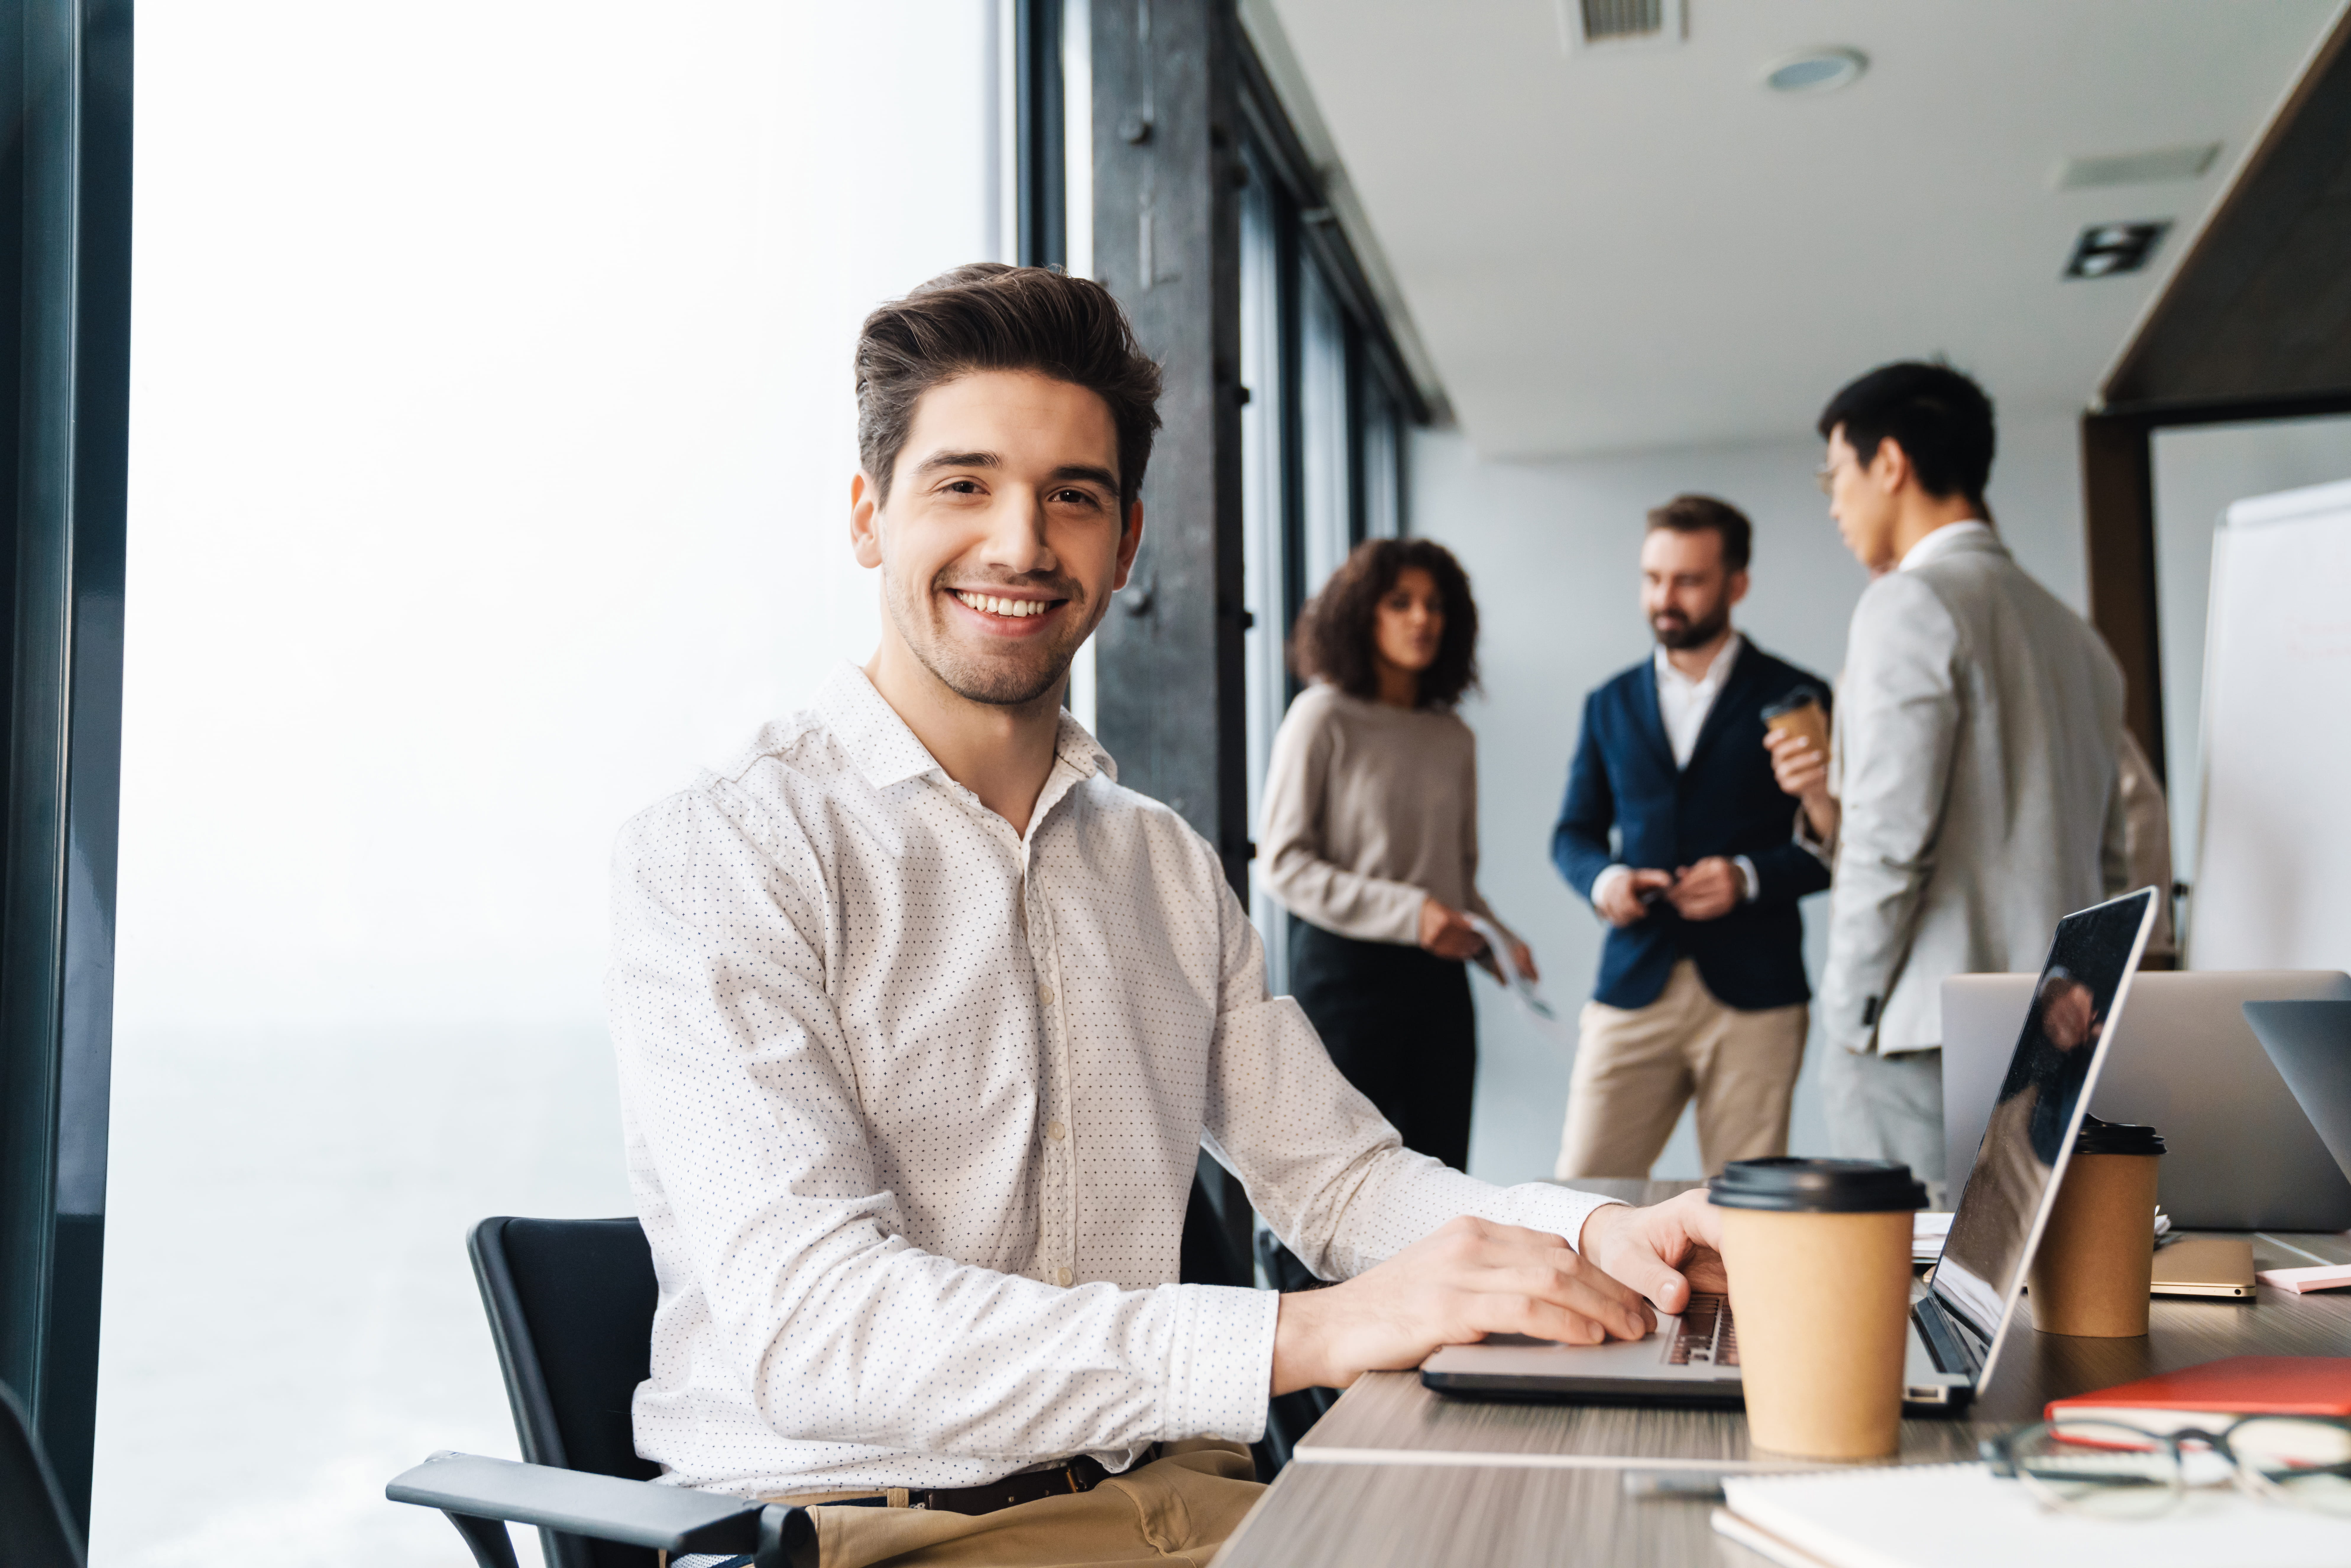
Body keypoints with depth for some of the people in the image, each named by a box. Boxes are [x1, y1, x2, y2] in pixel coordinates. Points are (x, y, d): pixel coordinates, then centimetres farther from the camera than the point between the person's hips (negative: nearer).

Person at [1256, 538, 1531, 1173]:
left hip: (1438, 978, 5)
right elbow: (1281, 864, -8)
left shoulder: (1454, 738, 13)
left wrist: (1499, 941, 0)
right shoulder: (1323, 718, -4)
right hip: (1345, 970, -5)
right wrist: (1408, 913, -16)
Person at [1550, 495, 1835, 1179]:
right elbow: (1575, 832, 19)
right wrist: (1602, 879, -3)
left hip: (1753, 995, -2)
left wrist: (1751, 877, -13)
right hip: (1633, 989, 3)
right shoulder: (1611, 705, 15)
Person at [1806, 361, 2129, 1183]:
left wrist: (1848, 1019, -6)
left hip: (1928, 1046, -8)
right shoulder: (2076, 634, 19)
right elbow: (2108, 863, 20)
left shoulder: (1911, 601, -8)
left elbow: (1891, 845, -15)